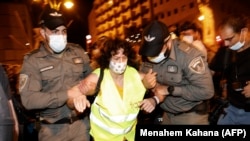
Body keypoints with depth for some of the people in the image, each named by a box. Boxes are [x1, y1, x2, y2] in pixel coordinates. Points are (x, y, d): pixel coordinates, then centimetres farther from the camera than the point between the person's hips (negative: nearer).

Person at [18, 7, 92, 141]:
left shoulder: (78, 51, 4)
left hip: (81, 124, 3)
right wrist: (67, 94, -20)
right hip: (53, 129, -3)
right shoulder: (32, 60, -9)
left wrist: (82, 93, -10)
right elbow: (29, 99, -18)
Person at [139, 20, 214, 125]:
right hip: (167, 114, 6)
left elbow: (206, 90, -30)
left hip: (191, 116, -6)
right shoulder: (148, 56, -6)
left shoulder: (188, 55, -27)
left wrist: (169, 89, -26)